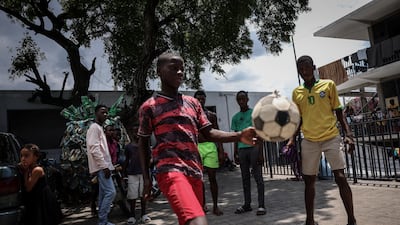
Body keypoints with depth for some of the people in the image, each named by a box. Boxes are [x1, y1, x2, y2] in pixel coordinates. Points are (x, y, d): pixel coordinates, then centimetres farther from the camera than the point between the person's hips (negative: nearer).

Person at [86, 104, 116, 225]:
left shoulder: (99, 128, 20)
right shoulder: (94, 127, -9)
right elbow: (94, 148, -19)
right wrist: (104, 166, -22)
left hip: (102, 166, 10)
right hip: (101, 166, -10)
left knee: (103, 193, 10)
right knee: (110, 192, -13)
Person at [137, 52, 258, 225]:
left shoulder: (192, 103, 15)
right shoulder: (149, 107, 3)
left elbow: (209, 133, 11)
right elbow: (143, 142, 10)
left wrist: (239, 136, -5)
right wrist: (146, 177, 5)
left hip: (195, 171, 6)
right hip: (170, 171, -6)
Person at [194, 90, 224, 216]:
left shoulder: (212, 115, 11)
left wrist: (221, 151, 2)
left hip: (210, 147, 0)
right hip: (196, 147, 0)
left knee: (212, 177, 1)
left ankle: (215, 206, 9)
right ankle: (203, 204, 17)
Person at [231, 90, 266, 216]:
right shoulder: (235, 117, 14)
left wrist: (260, 152, -8)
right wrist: (235, 153, 13)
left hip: (254, 147, -4)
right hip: (241, 149, 5)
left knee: (258, 176, -2)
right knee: (245, 177, 10)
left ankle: (261, 205, 4)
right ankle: (247, 204, 18)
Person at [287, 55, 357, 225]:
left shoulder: (328, 85, 4)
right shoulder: (296, 92, 9)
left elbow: (338, 112, 6)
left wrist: (348, 134, -3)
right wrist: (292, 139, 2)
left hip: (331, 138, -2)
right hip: (309, 141, 2)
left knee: (341, 178, -7)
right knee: (309, 180, 5)